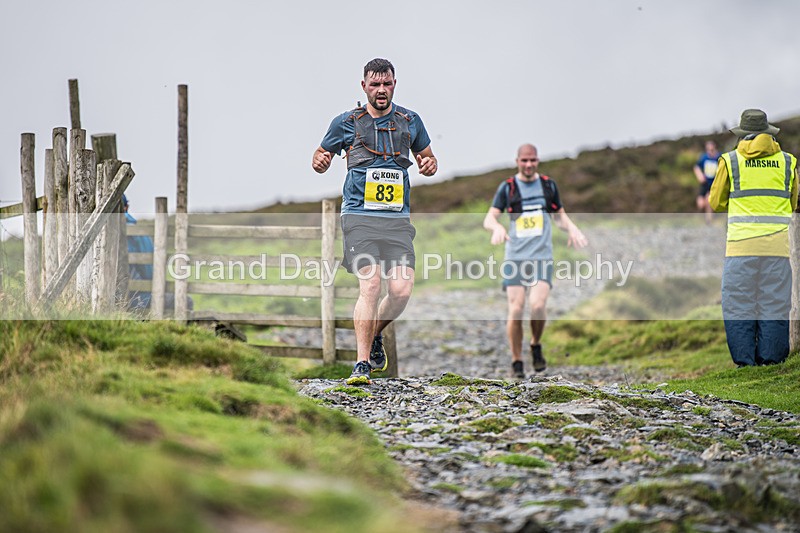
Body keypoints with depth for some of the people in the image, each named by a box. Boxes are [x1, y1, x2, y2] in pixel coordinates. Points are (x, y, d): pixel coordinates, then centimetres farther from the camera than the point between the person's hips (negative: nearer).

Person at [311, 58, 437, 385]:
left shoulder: (410, 121, 13)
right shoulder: (346, 122, 6)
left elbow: (427, 157, 25)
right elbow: (320, 156, 16)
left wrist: (429, 164, 1)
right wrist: (320, 162, -9)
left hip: (398, 218, 3)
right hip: (360, 216, -3)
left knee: (401, 291, -9)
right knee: (370, 287, -17)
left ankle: (374, 335, 22)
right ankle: (362, 365, -14)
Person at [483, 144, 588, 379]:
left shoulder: (548, 185, 12)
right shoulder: (507, 187, 5)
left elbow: (560, 216, 22)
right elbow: (489, 218, 0)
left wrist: (572, 229, 0)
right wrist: (497, 227, -24)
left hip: (542, 256, 1)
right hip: (515, 257, 0)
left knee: (538, 304, -18)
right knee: (516, 309, -8)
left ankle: (536, 346, 10)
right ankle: (516, 362, 6)